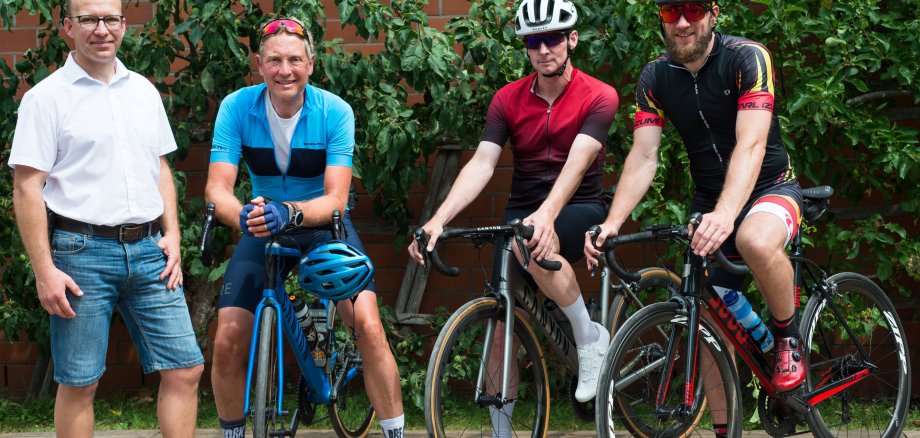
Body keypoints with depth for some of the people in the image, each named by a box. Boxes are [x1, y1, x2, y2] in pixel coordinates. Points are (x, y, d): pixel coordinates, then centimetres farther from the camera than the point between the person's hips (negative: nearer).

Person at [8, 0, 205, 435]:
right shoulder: (47, 98, -3)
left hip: (149, 252, 5)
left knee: (185, 369, 0)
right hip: (83, 252, -5)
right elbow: (27, 189, -7)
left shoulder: (143, 90, 14)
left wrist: (172, 236, 8)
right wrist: (44, 271, -13)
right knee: (79, 383, -1)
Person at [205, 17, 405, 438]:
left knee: (368, 324, -23)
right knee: (228, 340, -12)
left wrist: (290, 212, -44)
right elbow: (217, 188, -21)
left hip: (323, 225, -1)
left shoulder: (335, 112, -18)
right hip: (263, 228, 1)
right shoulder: (237, 107, -16)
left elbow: (335, 199, -23)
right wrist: (242, 215, -44)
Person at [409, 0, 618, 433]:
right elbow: (481, 164, -10)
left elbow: (577, 162, -23)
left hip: (577, 209, -3)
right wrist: (438, 220, -25)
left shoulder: (599, 97, -9)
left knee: (532, 243, -37)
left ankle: (589, 337, -16)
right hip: (522, 212, 4)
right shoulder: (508, 100, 0)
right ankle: (500, 424, -1)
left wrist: (547, 214, -42)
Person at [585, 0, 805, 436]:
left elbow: (751, 143, -31)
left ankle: (788, 336, -14)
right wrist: (612, 223, -27)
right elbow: (643, 156, -10)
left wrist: (725, 215, -46)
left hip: (770, 188, -5)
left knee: (756, 241, -39)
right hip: (709, 201, 5)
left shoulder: (746, 58, -19)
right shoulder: (656, 77, -4)